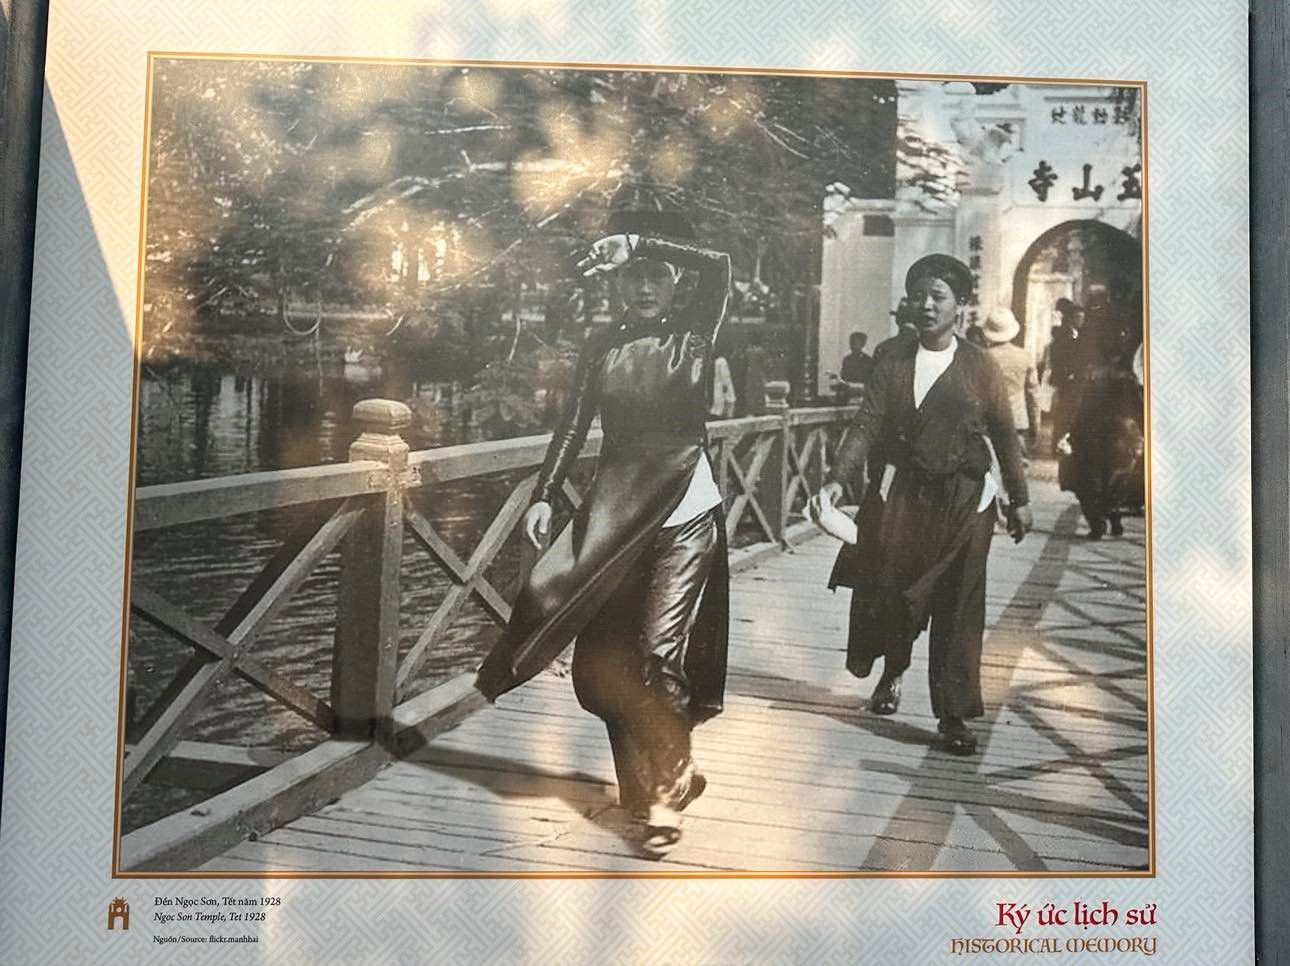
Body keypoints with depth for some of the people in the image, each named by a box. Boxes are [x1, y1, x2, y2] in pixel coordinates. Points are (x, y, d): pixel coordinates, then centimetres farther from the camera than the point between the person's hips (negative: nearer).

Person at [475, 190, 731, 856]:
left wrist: (637, 240, -20)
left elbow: (719, 265, -15)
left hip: (683, 509, -3)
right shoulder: (600, 347, 9)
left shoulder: (693, 334, 2)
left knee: (659, 651, -9)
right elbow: (573, 426, 4)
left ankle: (666, 792, 6)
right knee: (600, 657, 2)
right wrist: (544, 495, -7)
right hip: (613, 508, 4)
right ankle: (667, 771, 21)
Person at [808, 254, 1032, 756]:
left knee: (957, 607, -1)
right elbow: (866, 427, -3)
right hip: (902, 494, 1)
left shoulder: (980, 366, 2)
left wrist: (1018, 498, 9)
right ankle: (892, 672, 36)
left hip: (963, 500, -1)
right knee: (890, 591, 5)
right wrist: (836, 480, -17)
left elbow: (1004, 434, 7)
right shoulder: (893, 363, 4)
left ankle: (953, 715, 8)